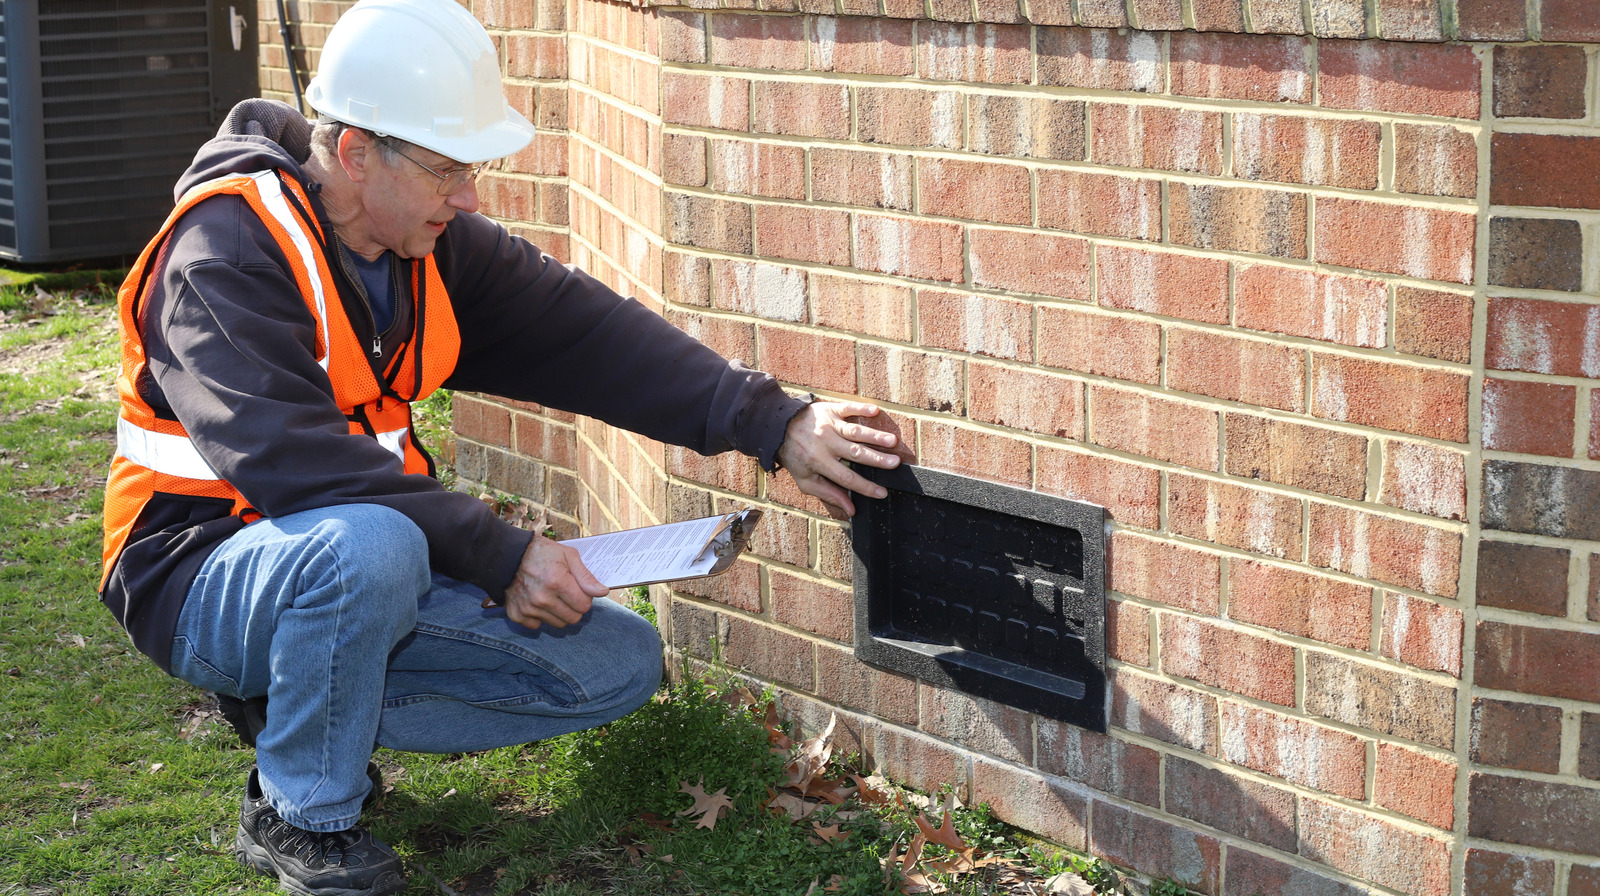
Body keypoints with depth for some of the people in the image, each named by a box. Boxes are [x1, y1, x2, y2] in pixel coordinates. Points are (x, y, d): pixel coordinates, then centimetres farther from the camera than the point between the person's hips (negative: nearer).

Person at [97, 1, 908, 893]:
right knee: (368, 542, -40)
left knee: (621, 665, -2)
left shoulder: (431, 243, 1)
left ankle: (293, 704, 4)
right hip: (207, 582, -7)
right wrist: (499, 554, -32)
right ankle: (300, 815, -14)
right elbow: (288, 459, -31)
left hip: (369, 576, 7)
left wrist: (775, 424, -12)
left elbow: (585, 335, -3)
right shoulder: (225, 250, -21)